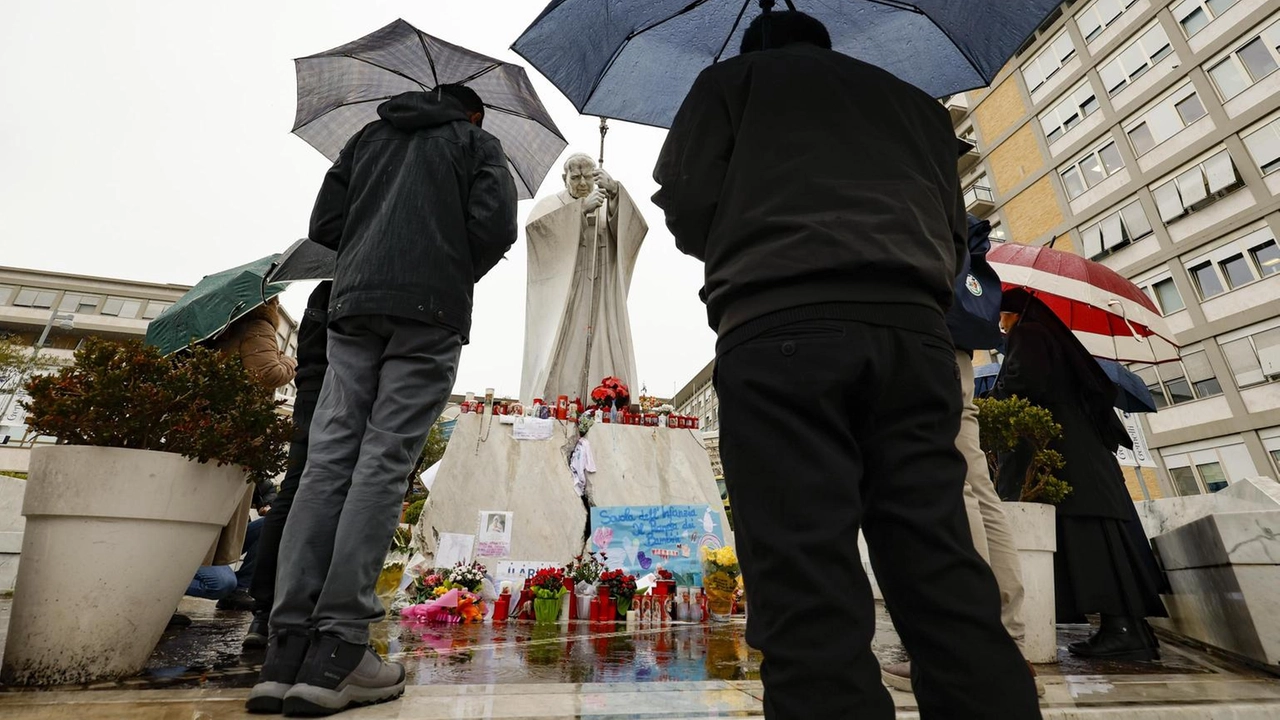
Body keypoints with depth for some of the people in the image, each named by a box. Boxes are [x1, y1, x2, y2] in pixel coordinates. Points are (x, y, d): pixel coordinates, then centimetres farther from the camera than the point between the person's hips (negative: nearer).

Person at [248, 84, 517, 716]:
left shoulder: (370, 135, 29)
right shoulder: (477, 143, 17)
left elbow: (325, 224, 18)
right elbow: (495, 224, -2)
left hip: (353, 307, 4)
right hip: (430, 312, -4)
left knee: (328, 462, -1)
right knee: (383, 464, -10)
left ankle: (287, 650, -5)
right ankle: (336, 652, -11)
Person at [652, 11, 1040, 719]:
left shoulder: (732, 78, 23)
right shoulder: (916, 100, 34)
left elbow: (686, 198, 8)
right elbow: (954, 230, 24)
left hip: (782, 329, -4)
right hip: (913, 333, 5)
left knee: (807, 590, -9)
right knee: (946, 578, 4)